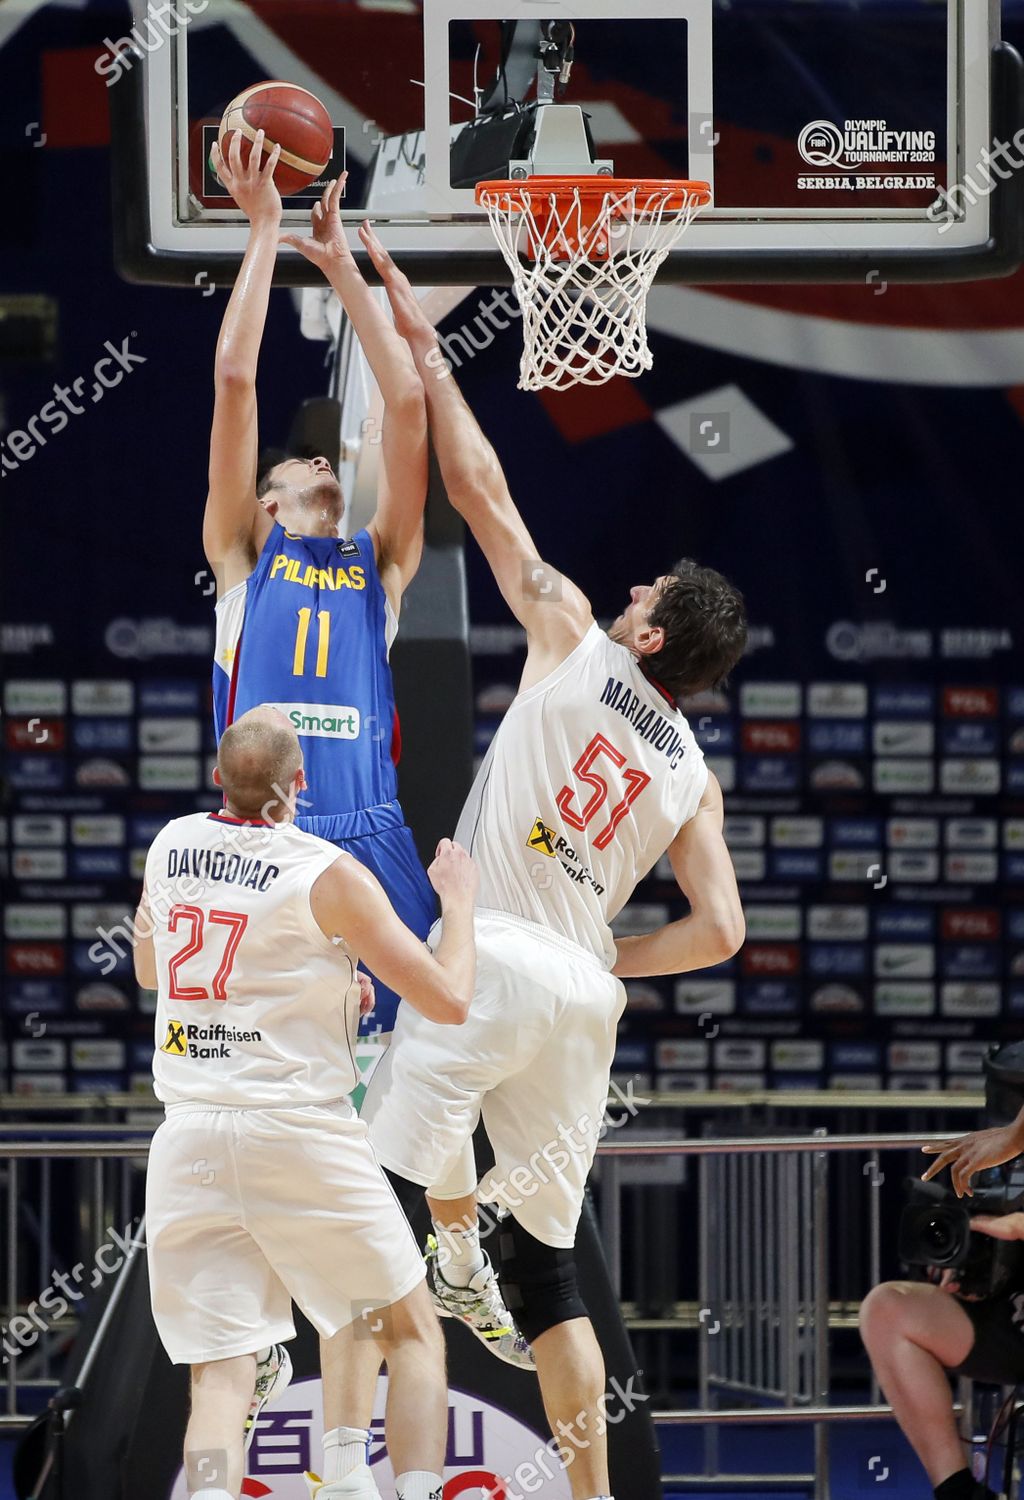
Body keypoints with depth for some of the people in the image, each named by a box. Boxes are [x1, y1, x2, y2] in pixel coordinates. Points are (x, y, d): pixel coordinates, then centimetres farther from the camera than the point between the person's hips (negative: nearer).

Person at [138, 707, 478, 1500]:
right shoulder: (329, 875, -6)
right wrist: (459, 901, 13)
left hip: (188, 1141, 3)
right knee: (413, 1335, 13)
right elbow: (448, 1000, -5)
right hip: (299, 1134, -3)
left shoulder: (171, 847, 10)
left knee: (221, 1373, 0)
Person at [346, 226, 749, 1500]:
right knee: (544, 1262, 14)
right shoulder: (693, 774, 15)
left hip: (491, 959, -6)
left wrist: (421, 346, 13)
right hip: (584, 992, 6)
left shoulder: (573, 643, 5)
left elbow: (479, 488, 7)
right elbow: (719, 930, 6)